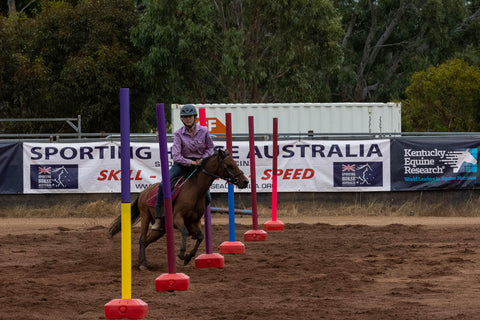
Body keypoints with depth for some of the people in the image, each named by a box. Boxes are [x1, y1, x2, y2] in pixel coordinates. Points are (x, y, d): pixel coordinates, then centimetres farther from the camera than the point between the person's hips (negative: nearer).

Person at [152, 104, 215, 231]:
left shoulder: (203, 131, -5)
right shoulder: (179, 134, -10)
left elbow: (210, 147, 10)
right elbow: (176, 156, -16)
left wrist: (203, 159, -7)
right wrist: (191, 162, -23)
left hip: (199, 164, 2)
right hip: (182, 163, -2)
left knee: (206, 198, -6)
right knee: (163, 185, -24)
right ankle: (159, 219, -22)